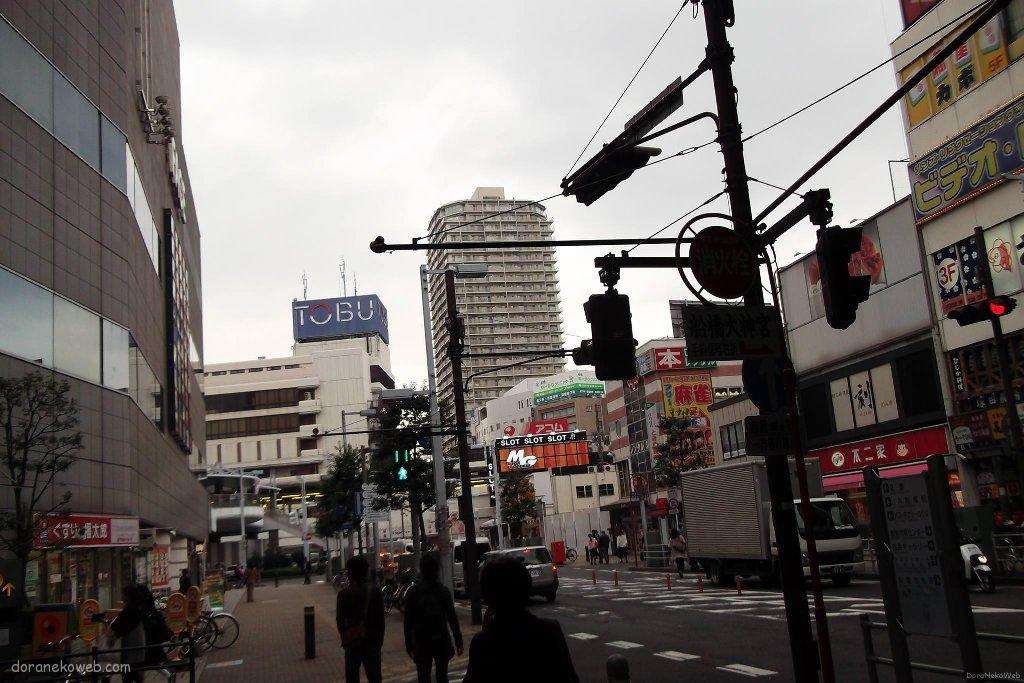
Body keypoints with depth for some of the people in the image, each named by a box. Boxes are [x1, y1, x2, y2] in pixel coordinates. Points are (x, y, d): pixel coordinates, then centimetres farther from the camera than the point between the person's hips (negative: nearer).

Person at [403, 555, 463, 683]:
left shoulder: (412, 592, -5)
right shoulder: (443, 590, -6)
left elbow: (408, 622, -4)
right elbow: (452, 618, -6)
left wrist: (409, 645, 1)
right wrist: (458, 641, -1)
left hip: (421, 642, 0)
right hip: (441, 640, 0)